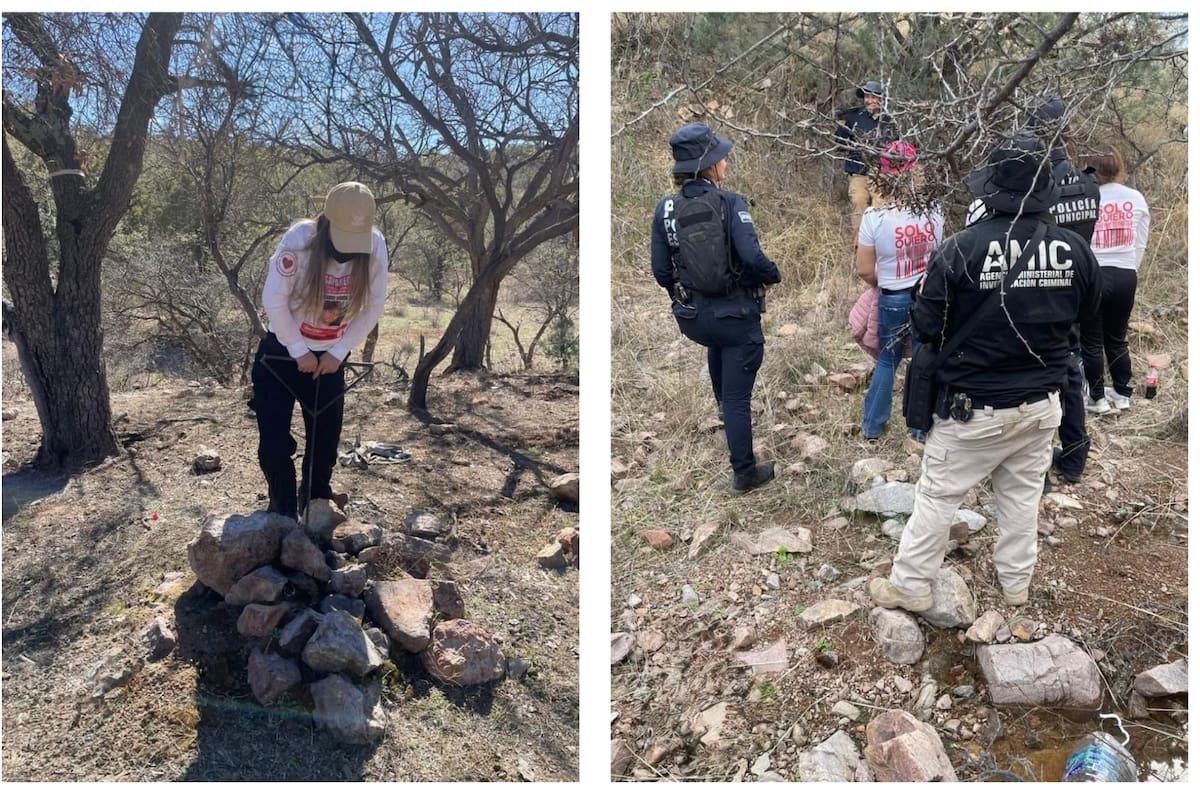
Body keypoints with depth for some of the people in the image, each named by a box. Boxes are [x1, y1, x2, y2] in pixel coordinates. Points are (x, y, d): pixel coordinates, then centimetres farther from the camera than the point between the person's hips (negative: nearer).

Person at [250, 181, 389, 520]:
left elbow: (373, 307, -8)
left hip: (330, 357, 2)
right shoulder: (299, 240, -25)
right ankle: (283, 514, 16)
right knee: (274, 442, -3)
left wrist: (338, 353, -9)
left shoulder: (376, 246, -18)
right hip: (282, 352, -2)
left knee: (325, 442, 7)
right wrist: (299, 351, -15)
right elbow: (274, 300, -18)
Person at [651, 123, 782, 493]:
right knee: (738, 397, 7)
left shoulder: (665, 209, -4)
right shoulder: (730, 203, -15)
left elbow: (660, 271, -2)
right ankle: (745, 473, 18)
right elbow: (752, 257, -23)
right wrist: (773, 275, -2)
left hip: (691, 317, 4)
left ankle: (722, 403, 54)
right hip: (736, 313, -4)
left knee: (717, 344, 40)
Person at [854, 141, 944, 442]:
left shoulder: (874, 217, -18)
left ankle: (872, 428, 27)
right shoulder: (933, 211, -8)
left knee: (887, 360, 18)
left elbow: (865, 270, -11)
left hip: (893, 300, -1)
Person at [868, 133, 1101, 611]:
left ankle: (911, 586, 20)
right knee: (1022, 494, 20)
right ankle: (1016, 583, 36)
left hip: (975, 408, -4)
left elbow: (925, 328, -15)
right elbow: (1087, 311, 10)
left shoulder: (962, 249, -22)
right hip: (1041, 404, 4)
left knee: (938, 495, 9)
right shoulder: (1074, 248, -8)